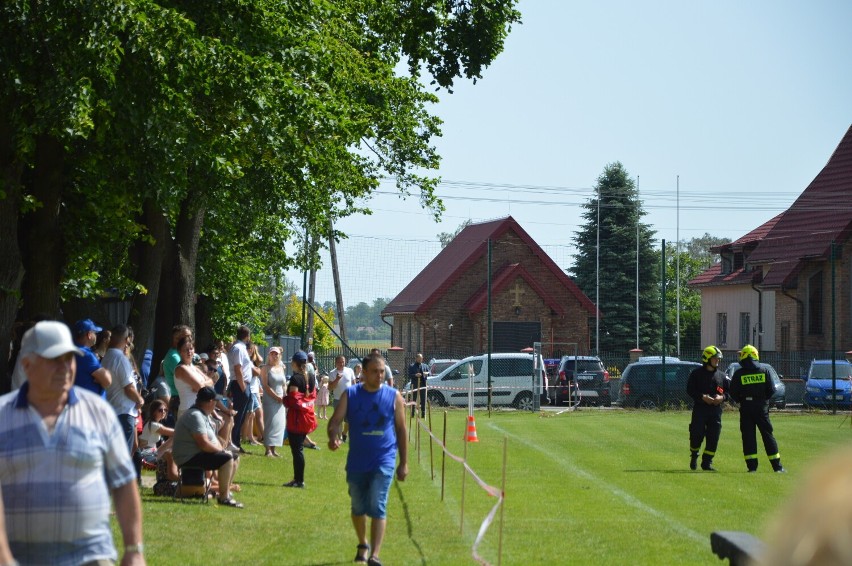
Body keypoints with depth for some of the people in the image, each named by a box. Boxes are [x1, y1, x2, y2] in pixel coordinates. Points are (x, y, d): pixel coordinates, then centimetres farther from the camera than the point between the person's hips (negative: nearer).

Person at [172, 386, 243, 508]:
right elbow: (204, 444, -27)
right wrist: (222, 451, -15)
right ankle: (223, 497, -22)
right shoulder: (195, 416, -21)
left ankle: (226, 491, 15)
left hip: (199, 454, 11)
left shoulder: (204, 415, 15)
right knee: (227, 459, -25)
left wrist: (222, 450, -2)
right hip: (189, 457, -11)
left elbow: (214, 438, 16)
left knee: (234, 458, 14)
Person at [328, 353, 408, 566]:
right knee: (358, 507, 15)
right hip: (357, 461, 2)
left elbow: (401, 429, 5)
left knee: (377, 507, -15)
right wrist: (333, 436, -31)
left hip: (384, 462, -2)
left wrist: (404, 463, 5)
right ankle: (362, 545, 40)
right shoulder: (350, 394, -1)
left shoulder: (394, 396, -2)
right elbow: (335, 420, -7)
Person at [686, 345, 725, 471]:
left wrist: (721, 397, -6)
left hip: (716, 409, 3)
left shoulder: (721, 375, 14)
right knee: (697, 435, -6)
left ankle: (707, 462, 6)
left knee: (713, 437, -2)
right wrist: (702, 397, -17)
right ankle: (693, 457, 20)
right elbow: (690, 390, -2)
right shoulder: (696, 373, 2)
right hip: (699, 409, -3)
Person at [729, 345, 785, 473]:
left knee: (748, 437, 3)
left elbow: (733, 394, -4)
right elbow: (771, 390, -1)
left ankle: (752, 466, -2)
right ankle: (777, 466, 8)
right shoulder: (764, 371, -1)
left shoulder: (739, 373, -5)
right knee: (767, 435, 7)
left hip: (746, 408, -1)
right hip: (762, 408, 1)